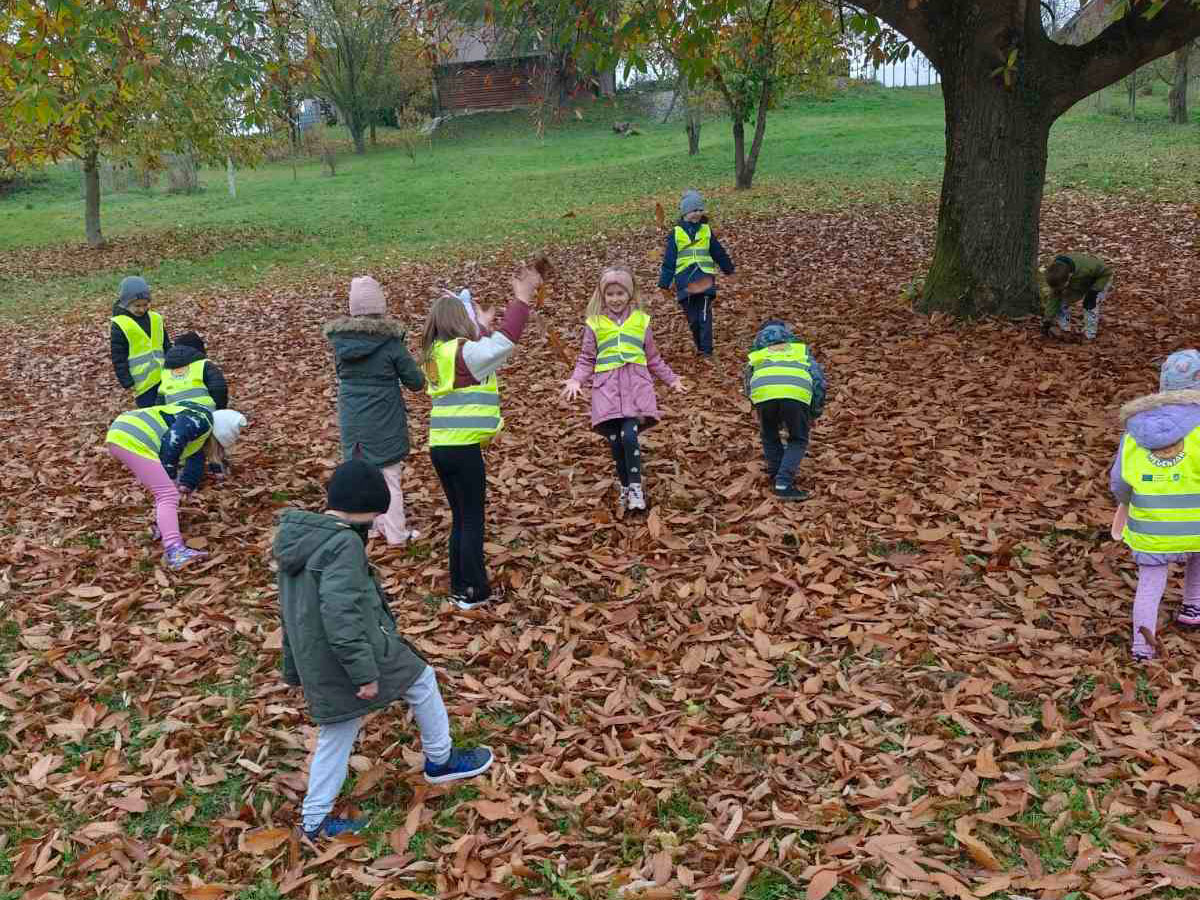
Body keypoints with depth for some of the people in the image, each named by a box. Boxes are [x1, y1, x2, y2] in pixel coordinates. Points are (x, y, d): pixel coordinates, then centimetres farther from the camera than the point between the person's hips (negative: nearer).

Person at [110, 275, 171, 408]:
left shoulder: (156, 319, 9)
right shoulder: (119, 326, -7)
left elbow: (167, 346, 19)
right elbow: (118, 358, -7)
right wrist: (127, 382, -9)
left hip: (164, 376, 5)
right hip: (143, 381, -5)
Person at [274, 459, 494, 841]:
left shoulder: (296, 541, 8)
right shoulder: (343, 544, -22)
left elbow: (294, 610, 16)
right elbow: (341, 615, -29)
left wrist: (294, 669, 24)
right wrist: (365, 672, -24)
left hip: (318, 667, 8)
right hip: (356, 654, -8)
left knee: (336, 737, 20)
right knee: (422, 681, 16)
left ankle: (315, 819, 27)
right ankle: (440, 760, 32)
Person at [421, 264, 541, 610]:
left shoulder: (436, 354, 12)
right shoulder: (465, 354, -12)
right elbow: (505, 340, -26)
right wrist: (522, 298, -21)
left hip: (440, 448, 8)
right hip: (464, 449, -8)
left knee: (460, 519, 17)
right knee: (472, 521, 3)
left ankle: (459, 587, 24)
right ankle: (474, 592, 11)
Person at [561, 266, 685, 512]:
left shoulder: (641, 320, 10)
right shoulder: (595, 323, 7)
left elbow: (653, 358, 19)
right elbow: (587, 359, 10)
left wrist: (671, 379, 18)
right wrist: (576, 380, -5)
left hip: (636, 384, 0)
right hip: (607, 387, 1)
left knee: (629, 436, -17)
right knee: (615, 442, -2)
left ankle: (636, 487, -2)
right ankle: (625, 486, 19)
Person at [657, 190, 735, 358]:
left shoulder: (706, 230, 10)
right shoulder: (676, 233, 5)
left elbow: (719, 253, 22)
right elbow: (669, 261, 6)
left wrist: (729, 268, 30)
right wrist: (664, 284, 2)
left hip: (705, 278, 0)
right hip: (684, 281, 0)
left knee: (705, 315, -9)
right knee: (692, 317, 5)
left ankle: (706, 350, -8)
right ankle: (700, 346, 22)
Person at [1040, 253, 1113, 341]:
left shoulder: (1086, 267, -44)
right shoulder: (1056, 276, -27)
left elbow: (1107, 271, -27)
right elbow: (1054, 297, -17)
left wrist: (1094, 291, -33)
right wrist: (1047, 320, -18)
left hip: (1100, 281, -5)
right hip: (1081, 284, 5)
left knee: (1090, 305, -25)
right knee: (1062, 300, -8)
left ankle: (1089, 336, -14)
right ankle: (1064, 329, 5)